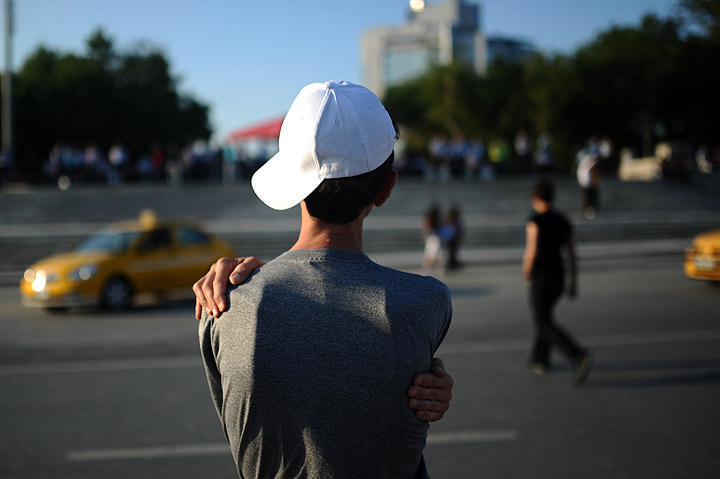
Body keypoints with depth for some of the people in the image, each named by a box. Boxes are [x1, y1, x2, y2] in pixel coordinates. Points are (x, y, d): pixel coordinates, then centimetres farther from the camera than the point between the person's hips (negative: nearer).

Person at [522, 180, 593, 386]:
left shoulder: (535, 222, -16)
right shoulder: (563, 220, 5)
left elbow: (531, 253, -22)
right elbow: (572, 253, 5)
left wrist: (526, 272, -2)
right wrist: (574, 283, 10)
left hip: (541, 278, -7)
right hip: (559, 277, 7)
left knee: (545, 324, -3)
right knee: (544, 315, 25)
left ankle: (579, 356, -20)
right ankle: (539, 360, 32)